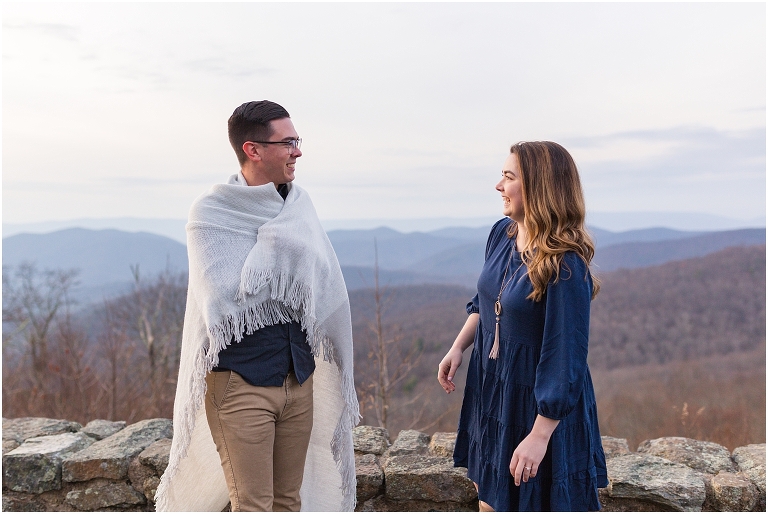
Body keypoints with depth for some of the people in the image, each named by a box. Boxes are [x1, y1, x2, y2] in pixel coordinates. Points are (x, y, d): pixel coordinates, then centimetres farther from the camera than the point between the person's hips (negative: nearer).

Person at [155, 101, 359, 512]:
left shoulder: (297, 205, 5)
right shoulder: (211, 212, -9)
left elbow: (326, 287, 1)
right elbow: (224, 301, -19)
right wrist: (276, 246, -14)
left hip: (299, 375, 5)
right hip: (241, 380, -5)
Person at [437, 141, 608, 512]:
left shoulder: (564, 266, -26)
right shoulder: (502, 233, -3)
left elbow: (565, 359, -25)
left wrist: (539, 436, -23)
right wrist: (458, 348, 5)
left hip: (538, 403, -7)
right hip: (490, 389, 7)